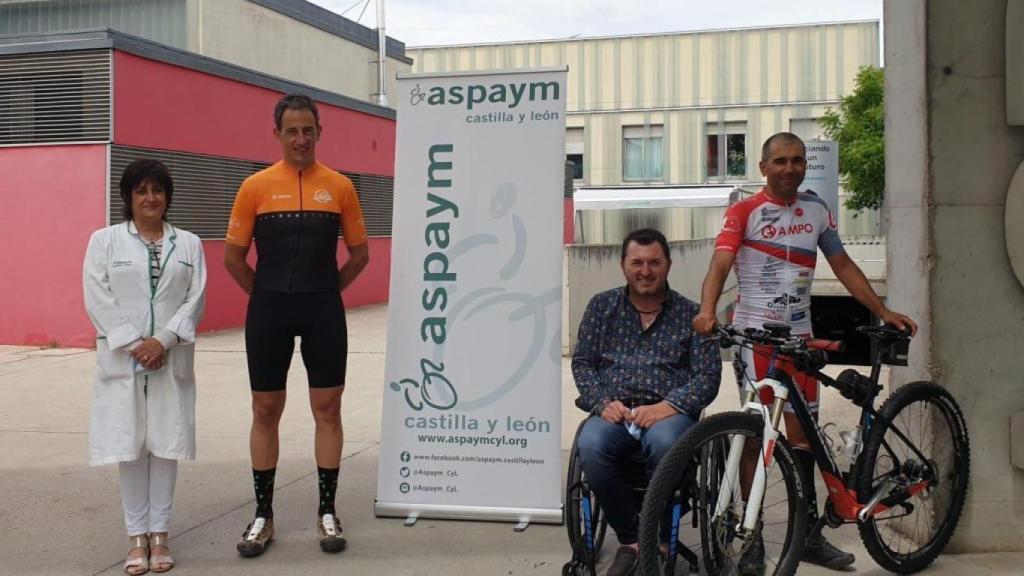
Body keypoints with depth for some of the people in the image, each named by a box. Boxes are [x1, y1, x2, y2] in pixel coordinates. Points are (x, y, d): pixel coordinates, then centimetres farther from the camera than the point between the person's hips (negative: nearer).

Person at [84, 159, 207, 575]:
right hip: (122, 360, -1)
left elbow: (195, 299, 1)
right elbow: (97, 299, -3)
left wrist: (163, 340, -12)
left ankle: (159, 534, 12)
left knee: (166, 444, 3)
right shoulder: (104, 240, 6)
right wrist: (133, 344, -12)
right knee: (129, 446, 1)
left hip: (172, 360, 1)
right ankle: (137, 536, 10)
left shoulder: (188, 244, 10)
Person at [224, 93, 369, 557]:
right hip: (268, 313, 0)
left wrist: (324, 292, 7)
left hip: (324, 313, 0)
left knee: (327, 408, 4)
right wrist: (268, 295, 5)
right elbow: (233, 257, 4)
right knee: (265, 411, 7)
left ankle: (327, 511, 16)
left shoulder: (339, 186, 2)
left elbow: (359, 253, 9)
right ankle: (263, 514, 18)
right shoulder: (255, 187, -1)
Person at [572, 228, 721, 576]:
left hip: (669, 413, -1)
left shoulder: (690, 314, 8)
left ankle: (658, 542, -13)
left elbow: (708, 376, 1)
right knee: (591, 446, -32)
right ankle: (631, 540, -12)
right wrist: (603, 403, -7)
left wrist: (667, 406, -15)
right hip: (614, 411, 2)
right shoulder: (602, 306, 14)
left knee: (663, 441, -37)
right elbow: (582, 362, 11)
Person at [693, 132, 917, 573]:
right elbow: (721, 262, -20)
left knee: (801, 435, 10)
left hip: (799, 337, 5)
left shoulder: (816, 209, 10)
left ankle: (809, 535, 22)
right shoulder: (743, 212, -6)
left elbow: (843, 265, 14)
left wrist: (883, 312, 8)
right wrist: (707, 311, -38)